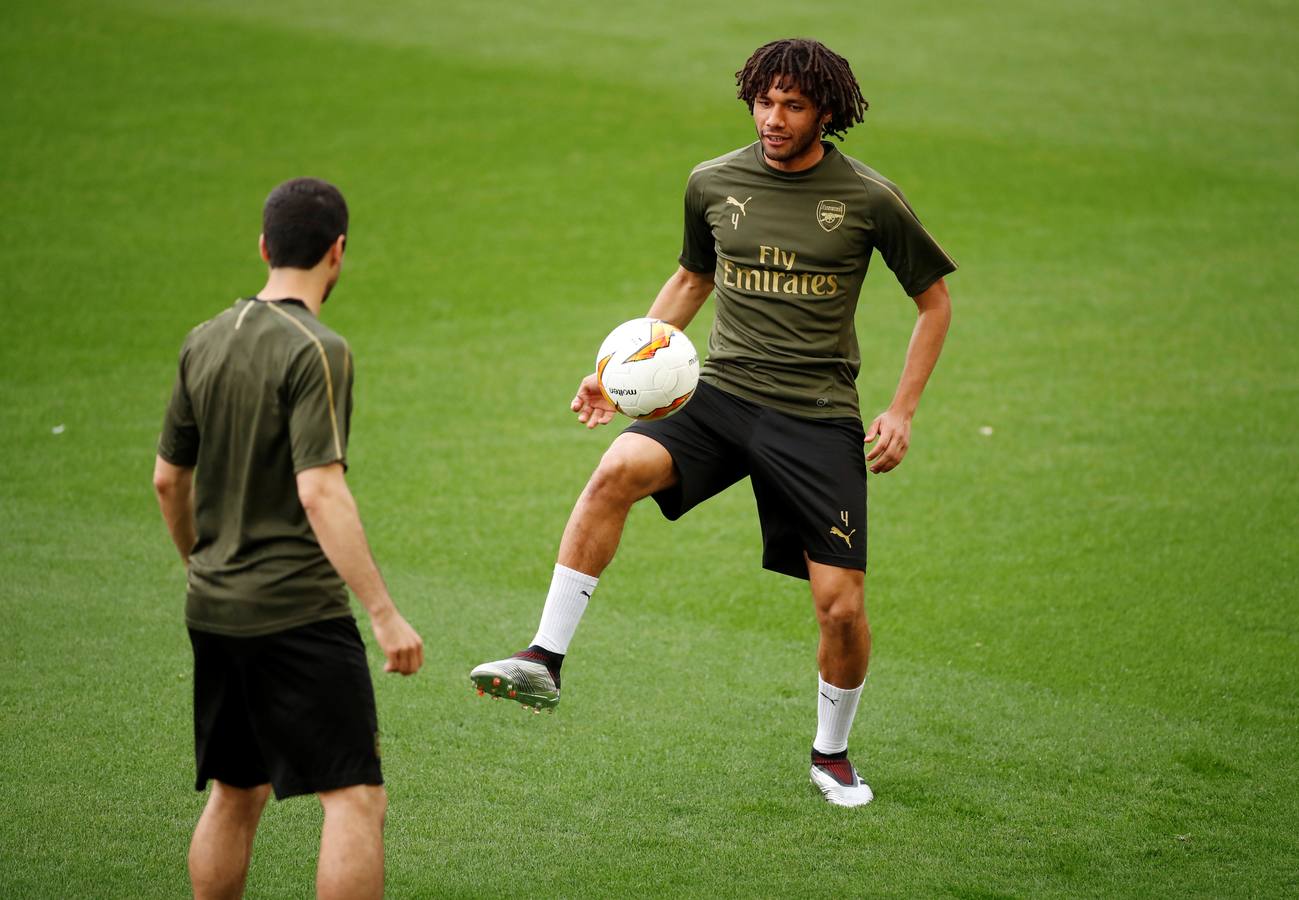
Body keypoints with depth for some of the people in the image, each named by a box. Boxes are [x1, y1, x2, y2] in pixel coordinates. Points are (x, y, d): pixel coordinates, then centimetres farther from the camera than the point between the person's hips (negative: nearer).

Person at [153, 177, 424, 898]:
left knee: (233, 797, 18)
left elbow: (168, 479, 15)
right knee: (356, 798, -6)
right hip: (298, 613, -8)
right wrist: (384, 614, -20)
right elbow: (320, 492, -21)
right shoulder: (315, 351, -13)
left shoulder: (205, 341, 8)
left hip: (213, 611, 8)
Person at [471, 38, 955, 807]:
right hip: (722, 395, 2)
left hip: (818, 418, -2)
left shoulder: (869, 199, -5)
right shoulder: (714, 184, 4)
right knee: (617, 470, -28)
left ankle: (832, 754, 25)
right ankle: (545, 662, -27)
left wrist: (902, 412, -1)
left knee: (843, 607, -4)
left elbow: (935, 301, 7)